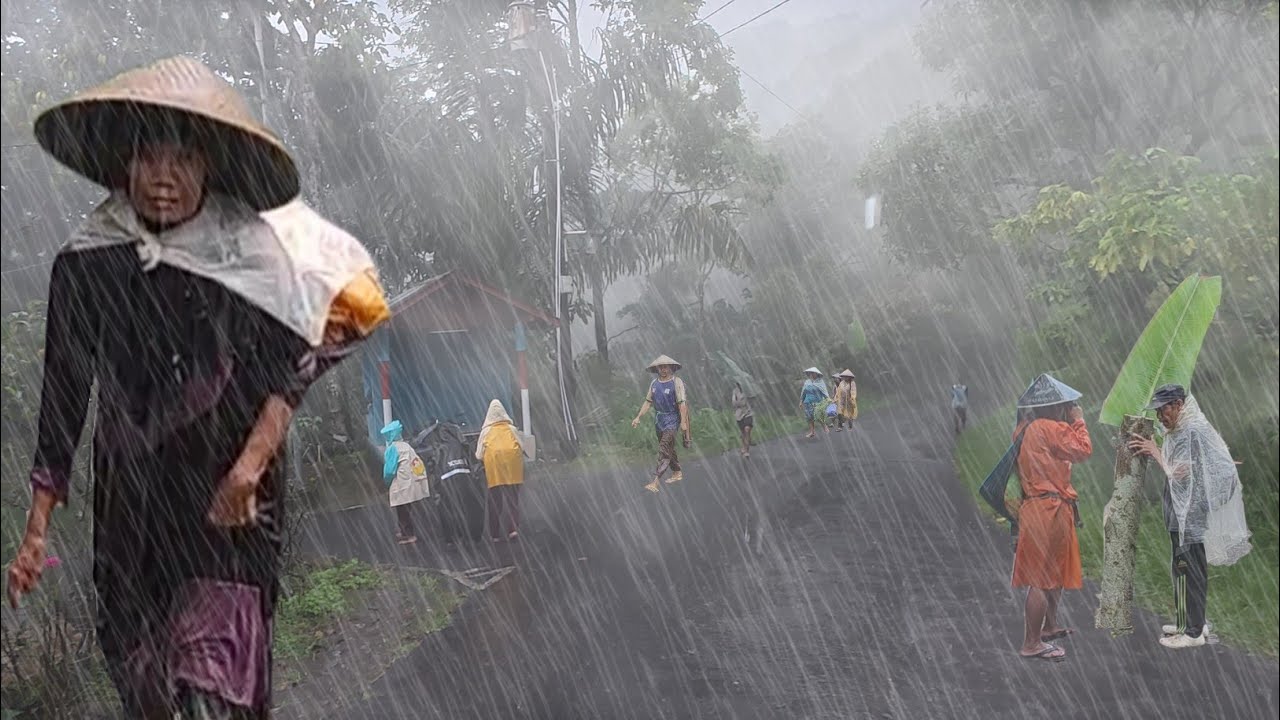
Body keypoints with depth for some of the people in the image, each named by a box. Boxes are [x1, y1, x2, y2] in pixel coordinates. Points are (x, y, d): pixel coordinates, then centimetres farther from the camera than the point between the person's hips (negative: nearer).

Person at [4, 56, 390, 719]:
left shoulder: (249, 253, -3)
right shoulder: (84, 267, 1)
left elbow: (288, 372, -3)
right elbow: (61, 400, 6)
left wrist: (250, 465, -18)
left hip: (229, 508, -2)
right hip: (130, 509, 3)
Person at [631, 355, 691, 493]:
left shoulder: (676, 382, -12)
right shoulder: (654, 383, 7)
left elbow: (682, 403, -15)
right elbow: (648, 402, 10)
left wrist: (683, 422, -20)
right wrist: (638, 417, 2)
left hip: (671, 419, -7)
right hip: (658, 419, 7)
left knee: (664, 450, -13)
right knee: (669, 449, 17)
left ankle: (655, 481, -20)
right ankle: (677, 473, 33)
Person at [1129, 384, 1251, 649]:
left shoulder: (1193, 432, -17)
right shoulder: (1181, 431, 13)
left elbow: (1179, 473, -19)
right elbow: (1174, 469, 13)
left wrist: (1156, 452, -8)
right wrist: (1149, 451, 3)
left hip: (1191, 516, -10)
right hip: (1185, 516, 10)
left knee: (1187, 571, -4)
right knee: (1191, 571, 17)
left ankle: (1193, 632, 3)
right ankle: (1194, 621, 28)